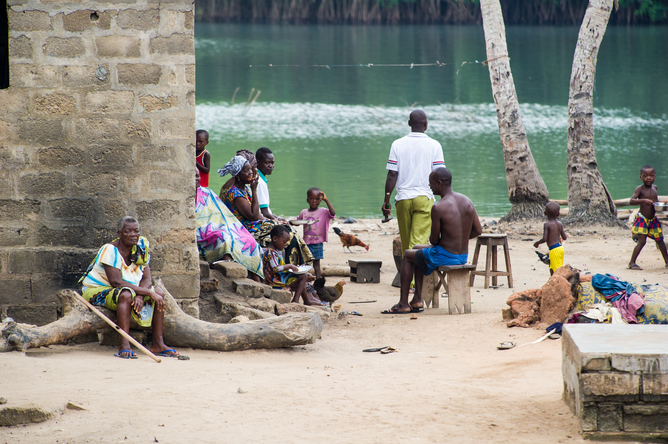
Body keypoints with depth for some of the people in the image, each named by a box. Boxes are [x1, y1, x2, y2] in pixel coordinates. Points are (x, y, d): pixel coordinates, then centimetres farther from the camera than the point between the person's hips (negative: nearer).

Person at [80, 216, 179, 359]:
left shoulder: (140, 249, 0)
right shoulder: (110, 250, -21)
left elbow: (147, 279, -7)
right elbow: (116, 282, -30)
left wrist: (140, 296, -30)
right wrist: (148, 292, -32)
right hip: (97, 291, -8)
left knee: (159, 293, -9)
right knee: (126, 295, -38)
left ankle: (158, 344, -11)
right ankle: (124, 346, -43)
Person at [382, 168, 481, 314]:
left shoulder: (438, 208, -21)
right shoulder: (467, 202, 0)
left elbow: (434, 240, -14)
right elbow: (478, 230, 6)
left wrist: (433, 239, 10)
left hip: (444, 257, -8)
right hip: (463, 256, 8)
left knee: (408, 255, 20)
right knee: (417, 249, 30)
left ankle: (403, 304, 24)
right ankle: (417, 300, 30)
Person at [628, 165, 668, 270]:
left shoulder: (654, 187, 6)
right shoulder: (640, 189, -13)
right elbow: (631, 201, -24)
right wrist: (643, 200, -38)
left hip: (653, 219, 6)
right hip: (642, 219, -6)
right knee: (641, 241, -12)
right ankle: (632, 263, -6)